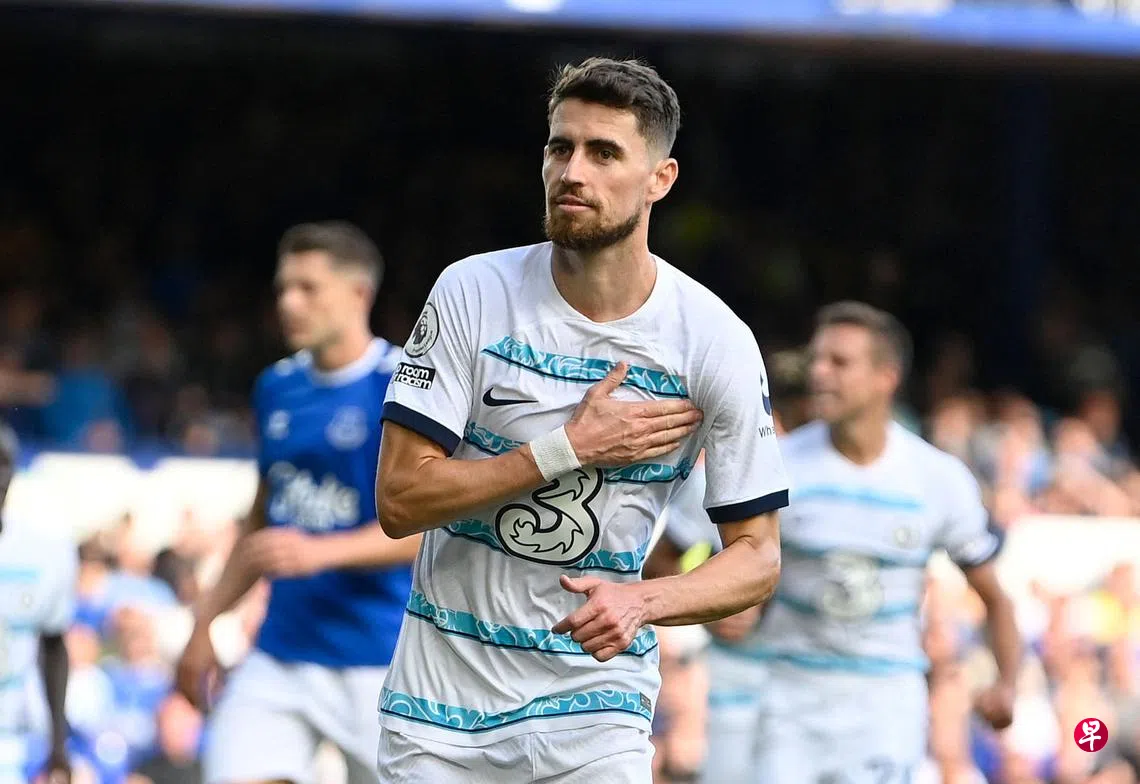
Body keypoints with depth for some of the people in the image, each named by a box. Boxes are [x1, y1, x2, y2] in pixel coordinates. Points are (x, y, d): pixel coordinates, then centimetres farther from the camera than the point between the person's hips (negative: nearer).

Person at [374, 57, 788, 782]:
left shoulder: (717, 341, -8)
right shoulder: (473, 293, -7)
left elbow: (757, 558, -4)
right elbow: (399, 499, -11)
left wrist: (640, 600, -22)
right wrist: (573, 447, -18)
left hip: (594, 707, -1)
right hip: (442, 692, 1)